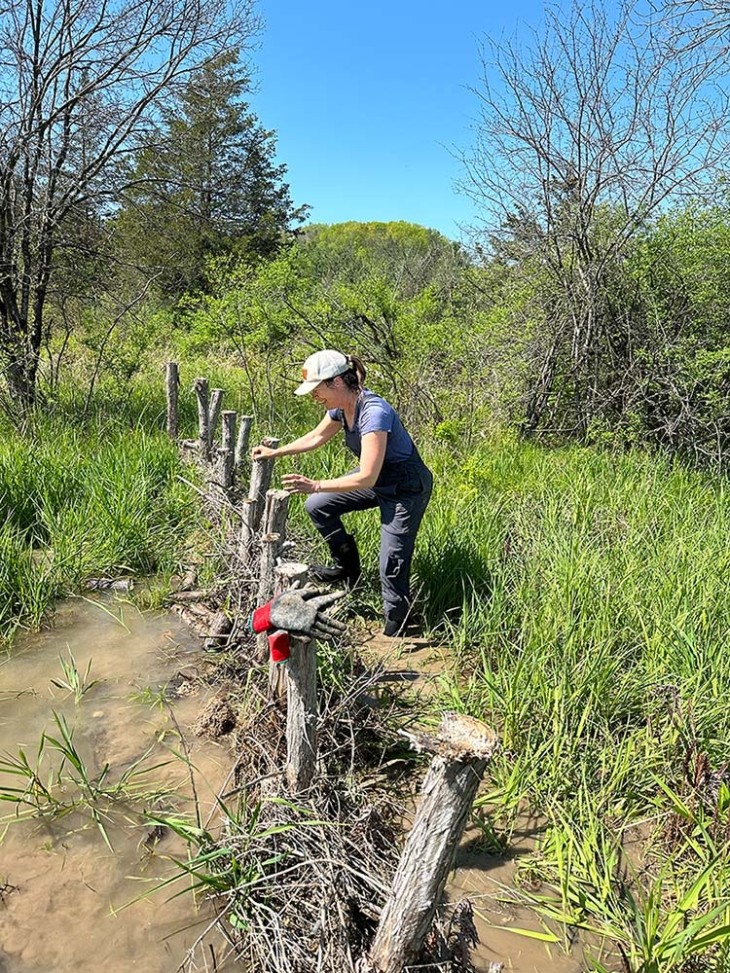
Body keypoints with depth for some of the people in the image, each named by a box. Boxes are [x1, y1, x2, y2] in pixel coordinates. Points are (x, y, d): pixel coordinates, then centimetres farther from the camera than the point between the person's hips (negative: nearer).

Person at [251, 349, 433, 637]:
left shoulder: (373, 413, -32)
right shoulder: (341, 407, -5)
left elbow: (367, 478, -35)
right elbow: (316, 437, 15)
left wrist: (315, 485, -36)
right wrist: (275, 452, 14)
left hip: (406, 491, -9)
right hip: (377, 479, 9)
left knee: (392, 566, -8)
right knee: (317, 506, 11)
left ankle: (394, 631, 12)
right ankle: (348, 567, 27)